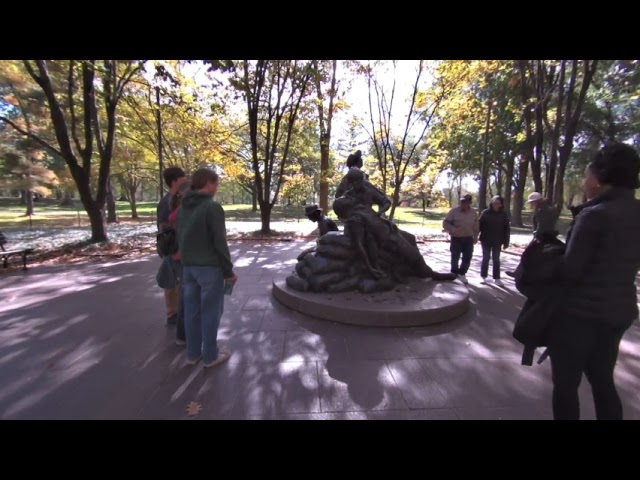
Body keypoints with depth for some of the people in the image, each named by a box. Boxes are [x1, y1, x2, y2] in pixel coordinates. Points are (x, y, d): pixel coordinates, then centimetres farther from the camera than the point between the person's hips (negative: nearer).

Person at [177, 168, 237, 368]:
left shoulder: (183, 208, 8)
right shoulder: (213, 207, -15)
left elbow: (181, 239, 13)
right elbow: (220, 243, -16)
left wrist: (186, 261, 19)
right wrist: (229, 271, -9)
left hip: (188, 267, 7)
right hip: (210, 267, -7)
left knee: (192, 310, 13)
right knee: (210, 311, 4)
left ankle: (193, 353, 26)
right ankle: (210, 355, 17)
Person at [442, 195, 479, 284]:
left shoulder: (473, 213, 1)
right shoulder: (454, 211, -12)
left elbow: (476, 226, 13)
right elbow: (445, 223, -11)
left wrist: (475, 237, 12)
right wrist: (453, 230, -26)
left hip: (468, 238, 3)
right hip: (456, 238, -3)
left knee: (467, 258, 7)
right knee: (455, 257, 3)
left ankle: (462, 274, 25)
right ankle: (454, 273, 21)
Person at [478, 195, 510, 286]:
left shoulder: (503, 214, -1)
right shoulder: (485, 213, -4)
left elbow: (507, 229, 1)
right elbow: (479, 225, -4)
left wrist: (506, 242, -1)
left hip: (497, 241, 1)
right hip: (486, 240, -1)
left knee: (496, 259, 7)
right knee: (485, 258, 7)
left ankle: (496, 278, 15)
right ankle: (483, 276, 18)